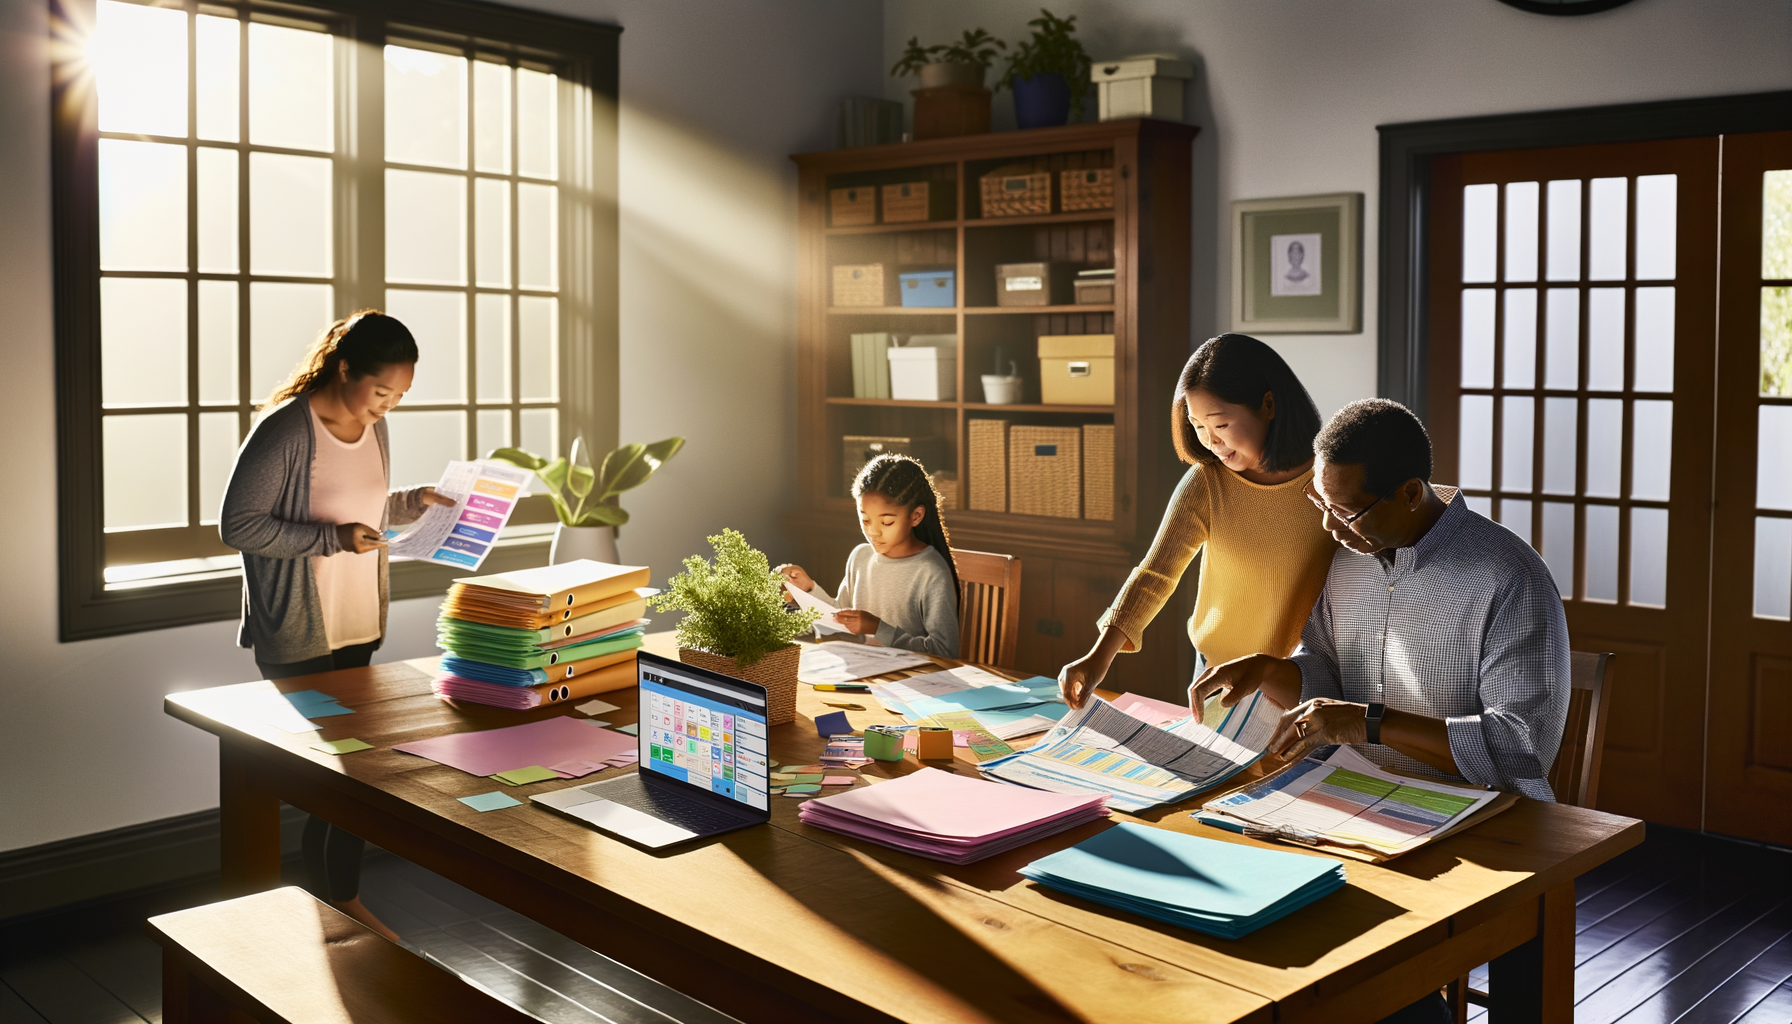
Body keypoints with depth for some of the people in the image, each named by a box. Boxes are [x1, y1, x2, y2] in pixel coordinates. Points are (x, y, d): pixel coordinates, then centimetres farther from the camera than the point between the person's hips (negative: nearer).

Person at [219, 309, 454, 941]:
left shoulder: (373, 426, 6)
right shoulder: (285, 430, -18)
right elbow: (237, 525, -18)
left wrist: (416, 502, 2)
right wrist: (334, 538, -24)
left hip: (361, 626, 7)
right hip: (297, 634, -7)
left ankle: (348, 900, 26)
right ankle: (325, 914, 14)